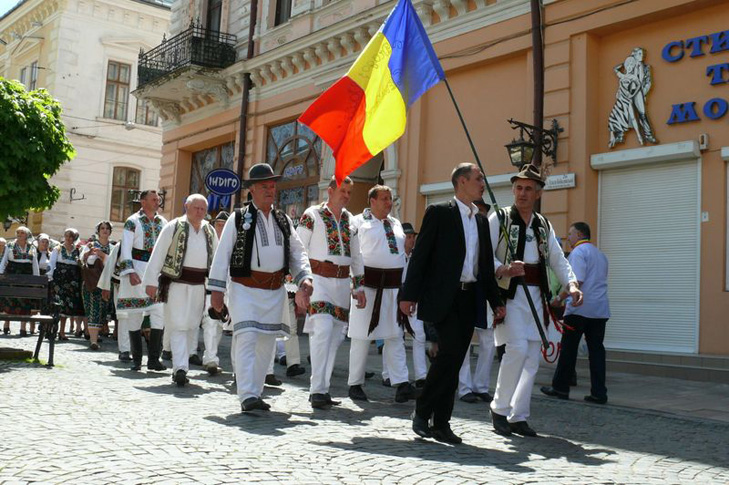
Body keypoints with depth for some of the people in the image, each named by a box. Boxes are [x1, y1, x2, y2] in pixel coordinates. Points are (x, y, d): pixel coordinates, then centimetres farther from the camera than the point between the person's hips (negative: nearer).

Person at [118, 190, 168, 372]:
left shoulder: (163, 223, 13)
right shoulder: (133, 222, 0)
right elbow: (125, 249, -5)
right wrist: (130, 272, -16)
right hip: (137, 270, -3)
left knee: (160, 314, -7)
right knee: (135, 314, 3)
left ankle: (153, 359, -2)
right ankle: (136, 359, 13)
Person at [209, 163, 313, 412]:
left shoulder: (283, 220, 13)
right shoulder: (238, 218, 0)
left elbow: (297, 252, 14)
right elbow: (222, 254, -3)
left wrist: (304, 278, -3)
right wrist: (217, 289, -9)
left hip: (274, 291, 5)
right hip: (244, 288, -5)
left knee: (266, 344, 9)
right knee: (247, 339, -14)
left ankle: (255, 393, 20)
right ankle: (248, 397, -14)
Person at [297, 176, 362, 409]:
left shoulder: (350, 219, 16)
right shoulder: (312, 215, -1)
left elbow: (356, 255, 22)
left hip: (342, 282, 6)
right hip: (318, 278, -6)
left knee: (336, 335, 6)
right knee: (323, 329, -20)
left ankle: (321, 387, 17)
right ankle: (317, 389, -15)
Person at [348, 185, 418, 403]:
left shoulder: (396, 224, 17)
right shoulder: (358, 222, -1)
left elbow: (402, 255, 18)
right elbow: (354, 256, -7)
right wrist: (358, 286, -15)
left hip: (394, 286, 5)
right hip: (369, 283, -5)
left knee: (395, 336, 3)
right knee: (362, 336, 1)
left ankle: (402, 385, 1)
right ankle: (355, 384, 11)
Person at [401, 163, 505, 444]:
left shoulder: (481, 220, 18)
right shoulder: (439, 213, -2)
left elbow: (486, 264, 21)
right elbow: (420, 254, -6)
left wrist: (495, 301, 16)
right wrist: (409, 295, -11)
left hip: (469, 299, 6)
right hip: (443, 298, -6)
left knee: (454, 359, 5)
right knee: (450, 353, -15)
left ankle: (441, 423, 11)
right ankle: (422, 412, 0)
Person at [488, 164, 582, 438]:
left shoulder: (544, 225, 17)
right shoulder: (499, 218, 0)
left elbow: (558, 259, 15)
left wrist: (571, 284, -2)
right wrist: (503, 270, -28)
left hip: (535, 296, 6)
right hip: (508, 294, -6)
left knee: (532, 358, 5)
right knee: (518, 348, -20)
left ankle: (518, 416, 15)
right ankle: (499, 407, -2)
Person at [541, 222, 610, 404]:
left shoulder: (578, 252, -6)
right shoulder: (600, 254, 21)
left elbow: (576, 281, -18)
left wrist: (560, 298, -12)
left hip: (580, 308, -7)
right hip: (600, 309, 7)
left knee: (568, 348, 2)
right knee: (596, 349, 5)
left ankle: (560, 388, 10)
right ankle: (599, 393, 2)